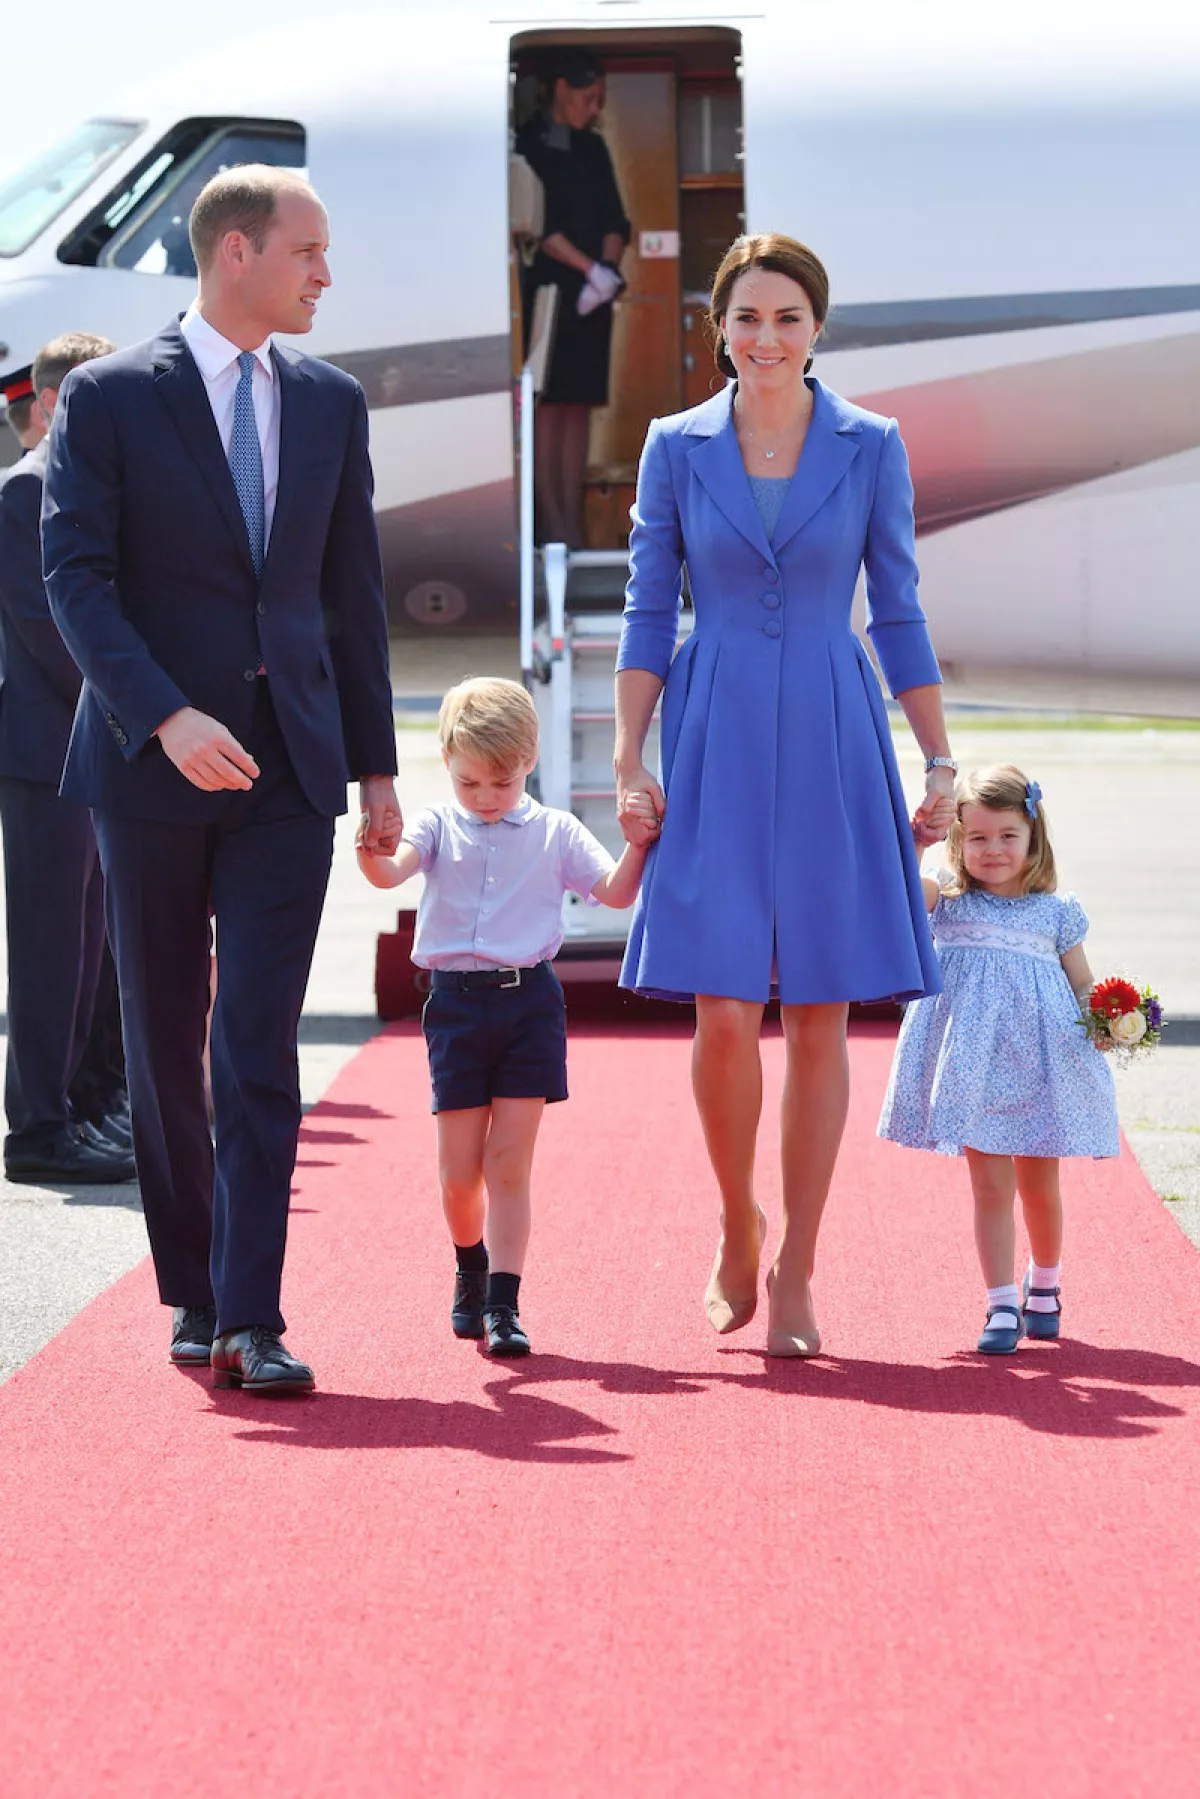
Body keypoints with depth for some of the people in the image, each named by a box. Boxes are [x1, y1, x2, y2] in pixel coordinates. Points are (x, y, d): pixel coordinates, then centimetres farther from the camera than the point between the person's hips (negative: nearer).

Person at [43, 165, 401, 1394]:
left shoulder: (330, 402, 10)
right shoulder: (110, 398, -3)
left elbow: (353, 593, 14)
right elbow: (76, 579, -10)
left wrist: (376, 767, 12)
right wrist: (166, 718, -22)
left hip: (288, 766, 2)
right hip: (151, 763, -2)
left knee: (262, 1045, -7)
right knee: (166, 1045, 8)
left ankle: (250, 1319, -8)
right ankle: (194, 1292, 22)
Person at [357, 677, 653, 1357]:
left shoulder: (554, 832, 6)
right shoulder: (439, 826, 4)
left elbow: (615, 891, 3)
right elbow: (394, 870, -14)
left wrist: (638, 845, -15)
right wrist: (371, 854, -37)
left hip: (529, 1000, 0)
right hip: (456, 1000, 1)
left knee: (509, 1162, -3)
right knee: (459, 1169, 4)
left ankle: (503, 1304, -3)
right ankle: (471, 1265, 33)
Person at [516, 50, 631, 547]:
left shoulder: (592, 148, 16)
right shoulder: (525, 143, -3)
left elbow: (614, 219, 12)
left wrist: (609, 269, -6)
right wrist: (590, 268, -14)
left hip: (592, 295, 6)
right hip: (546, 287, -6)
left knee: (579, 406, 3)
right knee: (548, 404, -7)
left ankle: (571, 520, 3)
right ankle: (550, 520, -9)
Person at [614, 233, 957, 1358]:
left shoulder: (871, 448, 3)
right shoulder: (677, 448, 4)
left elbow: (898, 616, 6)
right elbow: (646, 614, 6)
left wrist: (939, 766, 3)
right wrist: (628, 763, 0)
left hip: (831, 747, 0)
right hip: (714, 749, 0)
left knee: (818, 1018, 0)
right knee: (724, 1013, -7)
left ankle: (793, 1270, 8)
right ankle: (737, 1226, 18)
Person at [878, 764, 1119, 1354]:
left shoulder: (1057, 912, 5)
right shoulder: (949, 899, 2)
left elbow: (1083, 986, 10)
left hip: (1039, 1062, 1)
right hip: (975, 1066, -1)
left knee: (1039, 1186, 12)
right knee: (990, 1186, -2)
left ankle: (1044, 1286, 36)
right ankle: (1002, 1306, 2)